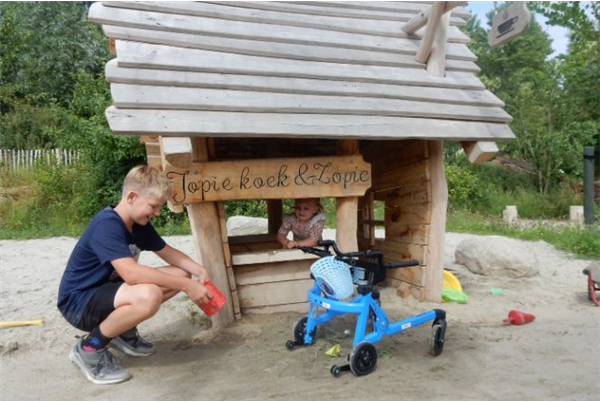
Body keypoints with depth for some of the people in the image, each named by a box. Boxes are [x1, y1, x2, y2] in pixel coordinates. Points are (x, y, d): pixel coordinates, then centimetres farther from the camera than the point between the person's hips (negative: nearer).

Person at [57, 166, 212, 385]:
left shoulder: (140, 224, 1)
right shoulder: (107, 224, -27)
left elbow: (168, 252, 11)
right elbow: (131, 273, -38)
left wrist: (198, 270, -9)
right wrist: (186, 286, -34)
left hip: (107, 290, 9)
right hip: (79, 302, -9)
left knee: (181, 274, 0)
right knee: (148, 296, -37)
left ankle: (124, 331, 13)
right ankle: (89, 349, -11)